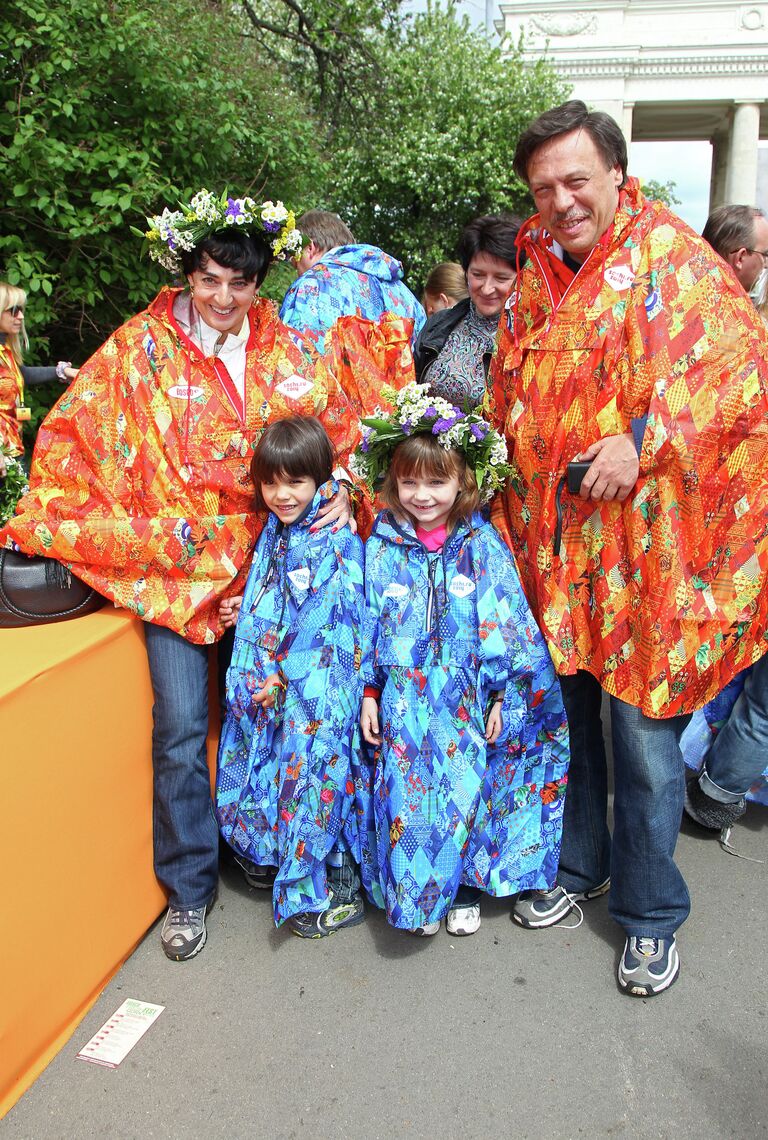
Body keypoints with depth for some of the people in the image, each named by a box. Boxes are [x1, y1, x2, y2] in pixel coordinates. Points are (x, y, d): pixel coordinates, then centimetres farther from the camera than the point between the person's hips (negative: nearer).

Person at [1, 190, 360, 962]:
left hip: (264, 558, 2)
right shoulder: (142, 348, -2)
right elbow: (71, 432, 1)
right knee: (181, 730, -5)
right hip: (171, 564, -2)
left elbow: (340, 427, 11)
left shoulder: (285, 349, 5)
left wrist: (342, 491, -6)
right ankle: (188, 890, 15)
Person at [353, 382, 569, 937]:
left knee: (465, 788, 5)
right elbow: (369, 622, 3)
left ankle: (466, 888, 29)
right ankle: (415, 893, 24)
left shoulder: (483, 544, -5)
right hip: (405, 698, 1)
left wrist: (504, 697, -4)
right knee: (407, 794, 1)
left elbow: (508, 623, -3)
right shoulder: (383, 546, -1)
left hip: (468, 698, 0)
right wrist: (369, 692, 1)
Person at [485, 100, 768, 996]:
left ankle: (651, 914, 25)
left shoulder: (672, 260, -3)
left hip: (646, 545, -5)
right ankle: (576, 866, 38)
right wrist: (508, 512, 10)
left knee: (645, 737, 3)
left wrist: (643, 441, -24)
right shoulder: (535, 284, 14)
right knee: (563, 715, 15)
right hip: (553, 547, 5)